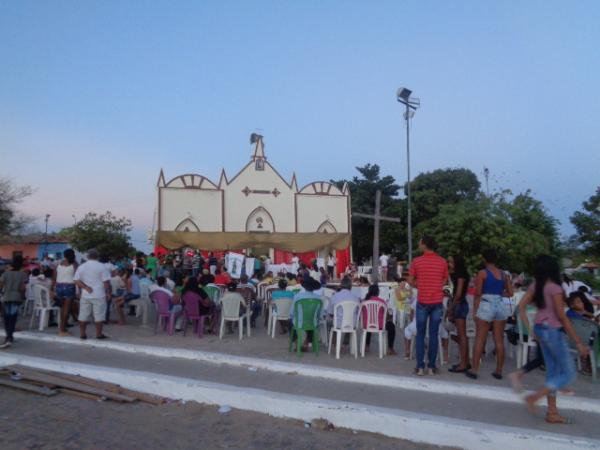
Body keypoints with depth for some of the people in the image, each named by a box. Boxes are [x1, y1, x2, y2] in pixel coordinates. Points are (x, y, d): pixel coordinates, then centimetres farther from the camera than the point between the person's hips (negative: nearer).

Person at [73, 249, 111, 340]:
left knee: (83, 315, 11)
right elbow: (106, 281, -9)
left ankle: (82, 333, 15)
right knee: (99, 315, 2)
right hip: (99, 295, -4)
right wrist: (108, 293, 0)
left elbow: (76, 280, -1)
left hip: (85, 295, 4)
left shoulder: (81, 267, 6)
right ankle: (99, 334, 6)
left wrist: (86, 287, -6)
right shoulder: (101, 266, -6)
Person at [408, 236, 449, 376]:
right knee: (434, 334, 8)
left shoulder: (417, 261, -7)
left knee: (420, 334, 7)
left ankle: (420, 367, 8)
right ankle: (432, 366, 12)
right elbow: (444, 281, 10)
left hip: (422, 302, -2)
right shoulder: (442, 262, -1)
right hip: (437, 302, 2)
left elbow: (410, 281, 1)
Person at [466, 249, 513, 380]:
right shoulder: (503, 274, 8)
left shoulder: (482, 273, -5)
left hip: (486, 306, -4)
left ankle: (474, 369, 2)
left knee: (480, 339, 1)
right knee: (499, 340, 9)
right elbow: (510, 293, 9)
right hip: (501, 306, 4)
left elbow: (477, 293, -7)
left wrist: (475, 309, -1)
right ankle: (499, 371, 16)